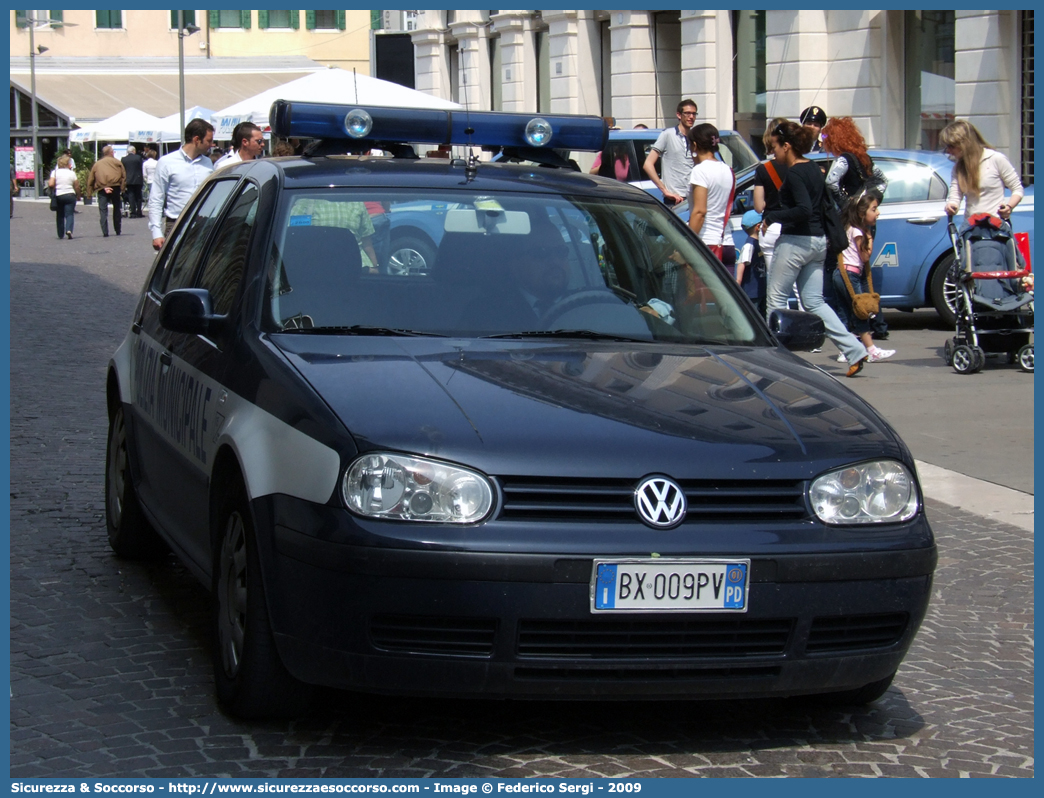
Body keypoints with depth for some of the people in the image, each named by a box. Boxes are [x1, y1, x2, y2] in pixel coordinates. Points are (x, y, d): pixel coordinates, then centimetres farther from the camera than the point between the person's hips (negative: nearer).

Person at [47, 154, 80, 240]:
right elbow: (77, 187, 1)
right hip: (70, 195, -1)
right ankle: (69, 230, -27)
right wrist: (78, 196, 17)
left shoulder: (55, 172, -2)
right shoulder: (72, 173, -1)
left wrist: (52, 190, 10)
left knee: (60, 215, 13)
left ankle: (61, 234, 16)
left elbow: (50, 184, -11)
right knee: (69, 214, -3)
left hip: (58, 196, 1)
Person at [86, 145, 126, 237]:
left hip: (102, 189, 0)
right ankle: (117, 231, 18)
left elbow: (90, 179, 13)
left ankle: (105, 232, -11)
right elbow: (124, 175, 4)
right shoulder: (116, 162, 12)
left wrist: (90, 191, 14)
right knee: (116, 209, 14)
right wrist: (122, 187, 5)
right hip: (115, 187, 0)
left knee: (103, 211, -1)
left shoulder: (96, 164, 18)